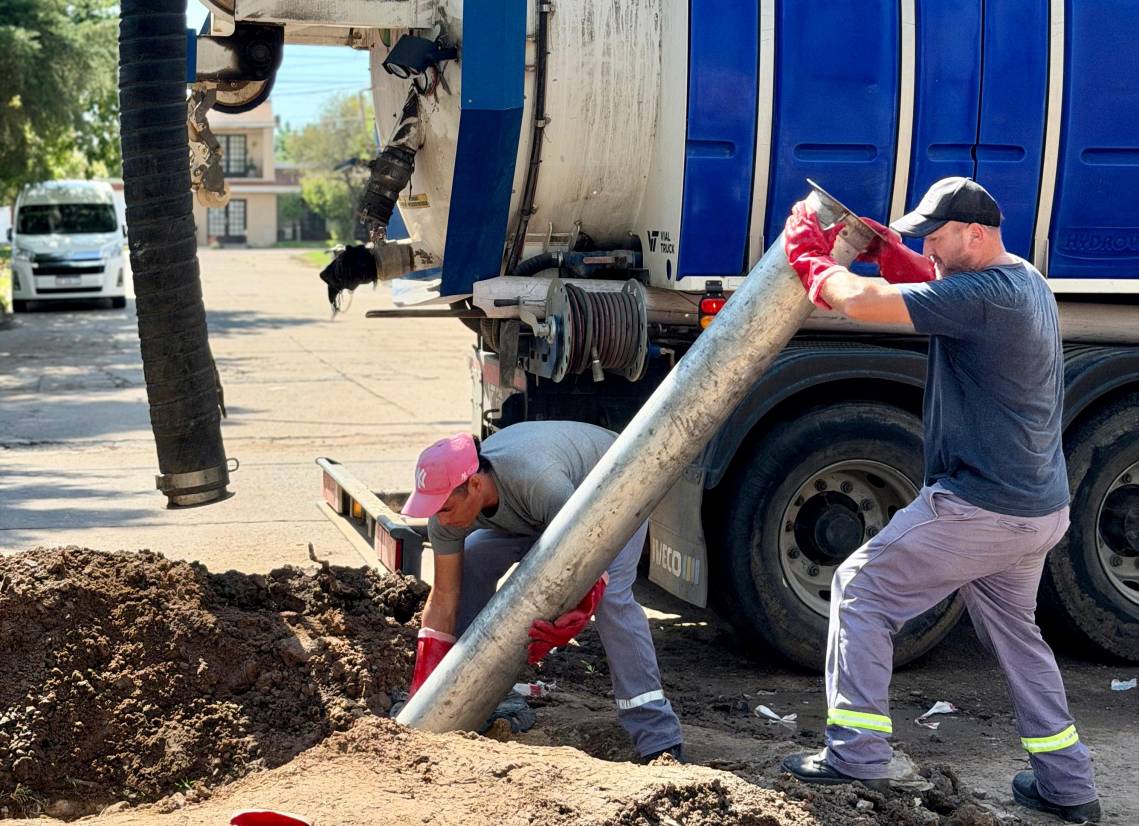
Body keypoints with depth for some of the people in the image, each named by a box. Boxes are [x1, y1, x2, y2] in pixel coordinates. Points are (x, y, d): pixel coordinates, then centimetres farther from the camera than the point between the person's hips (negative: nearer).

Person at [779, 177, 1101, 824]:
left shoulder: (983, 295, -22)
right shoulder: (1026, 281, 9)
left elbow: (863, 302, -25)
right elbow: (935, 285, 25)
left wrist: (810, 256, -7)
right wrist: (886, 248, 9)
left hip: (979, 510, -10)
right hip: (1043, 510, 10)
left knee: (861, 588, 4)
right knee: (1014, 630, 25)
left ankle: (856, 752, 4)